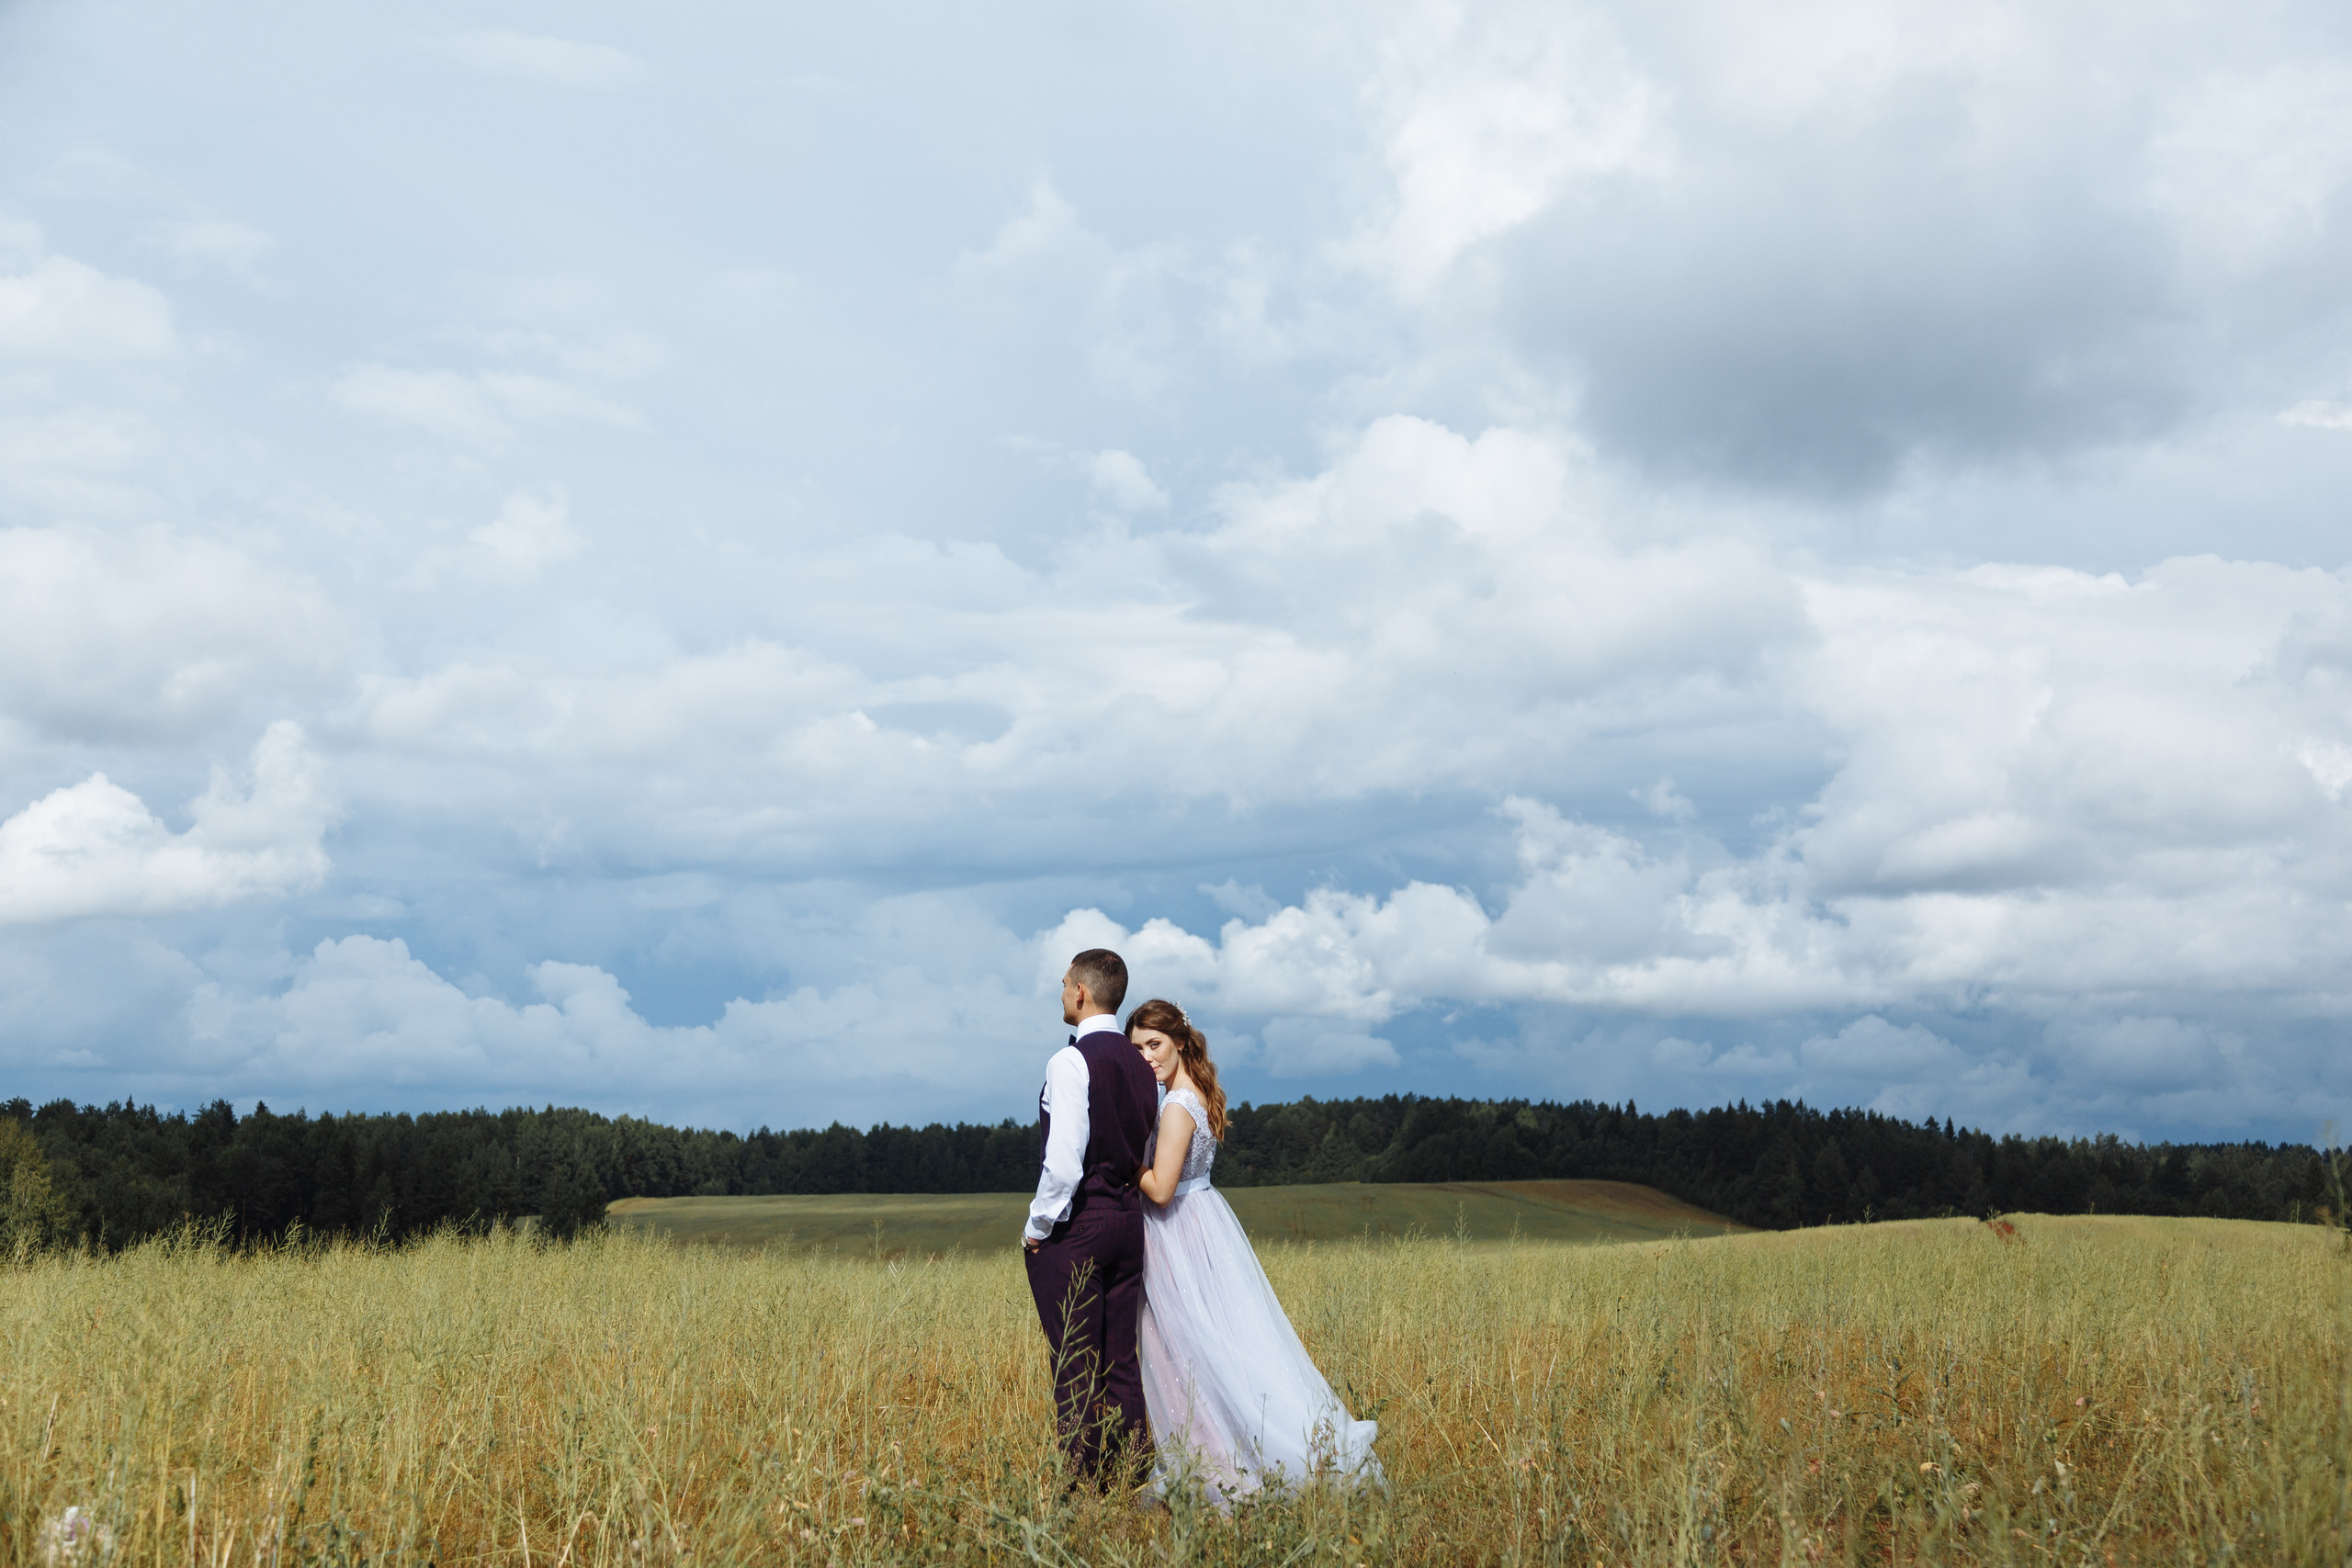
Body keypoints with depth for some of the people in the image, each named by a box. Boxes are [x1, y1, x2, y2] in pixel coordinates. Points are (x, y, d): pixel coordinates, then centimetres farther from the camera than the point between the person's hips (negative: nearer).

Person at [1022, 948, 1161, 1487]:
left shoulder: (1071, 1062, -14)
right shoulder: (1142, 1065, 9)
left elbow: (1063, 1162, -20)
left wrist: (1037, 1225, -9)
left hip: (1074, 1225, -7)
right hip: (1128, 1220, 7)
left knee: (1075, 1364, -2)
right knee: (1120, 1362, 11)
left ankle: (1082, 1482, 1)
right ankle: (1129, 1476, 14)